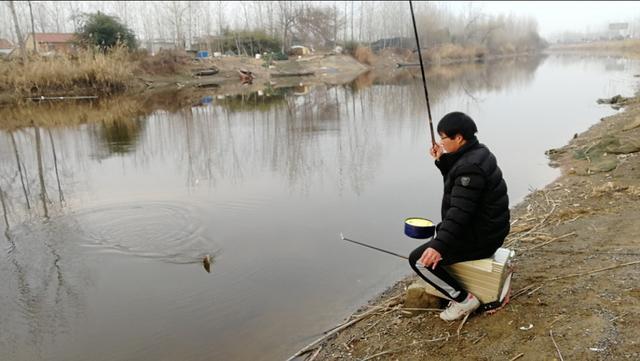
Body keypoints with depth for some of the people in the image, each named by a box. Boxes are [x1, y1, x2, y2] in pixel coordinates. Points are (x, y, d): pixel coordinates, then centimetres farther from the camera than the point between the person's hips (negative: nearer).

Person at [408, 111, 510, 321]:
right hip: (488, 228, 11)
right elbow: (457, 184, 21)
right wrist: (443, 160, 8)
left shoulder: (470, 166, -26)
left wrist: (439, 246, -38)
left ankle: (463, 300, -4)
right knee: (441, 231, 34)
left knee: (419, 259, -11)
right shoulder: (478, 152, 6)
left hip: (480, 238, -11)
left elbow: (460, 211, -33)